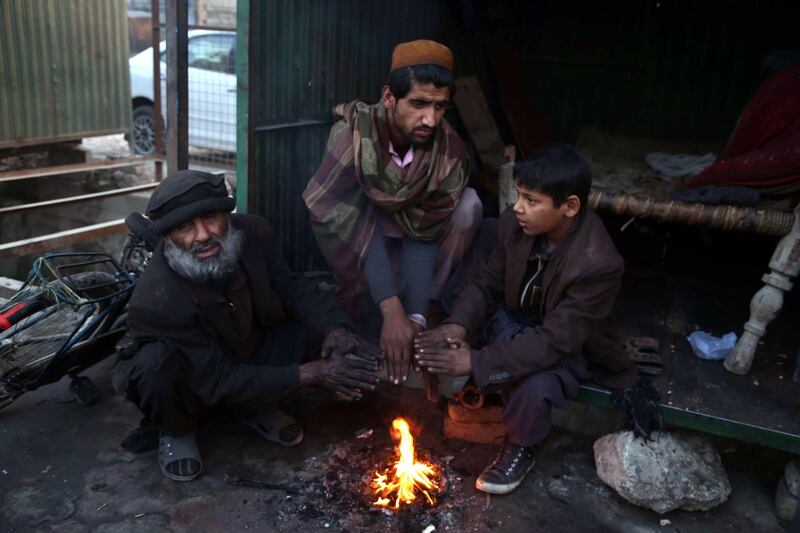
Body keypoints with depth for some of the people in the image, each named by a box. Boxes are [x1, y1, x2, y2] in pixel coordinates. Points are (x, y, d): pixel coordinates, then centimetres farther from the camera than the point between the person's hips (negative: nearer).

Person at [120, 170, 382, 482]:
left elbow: (291, 286, -8)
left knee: (319, 328, -17)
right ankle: (177, 431, 0)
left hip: (250, 355, 5)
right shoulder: (153, 303, -35)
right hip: (194, 383, -4)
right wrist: (309, 374, -35)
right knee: (156, 369, -37)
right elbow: (218, 382, -32)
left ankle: (255, 406, 7)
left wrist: (334, 328, -29)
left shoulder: (252, 233, -22)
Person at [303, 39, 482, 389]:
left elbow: (422, 233, -21)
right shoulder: (353, 133, -29)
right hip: (356, 240, -3)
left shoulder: (450, 151, -22)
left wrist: (416, 316, -33)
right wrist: (392, 309, -41)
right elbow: (354, 225, -33)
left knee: (468, 204, -24)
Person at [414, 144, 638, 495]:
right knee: (443, 341, -17)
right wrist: (457, 325, -26)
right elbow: (487, 282, -5)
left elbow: (554, 342, -35)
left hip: (568, 347, -5)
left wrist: (475, 362, -39)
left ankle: (520, 449, 0)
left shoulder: (599, 264, -33)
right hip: (513, 321, 5)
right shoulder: (516, 223, -16)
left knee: (532, 388, -33)